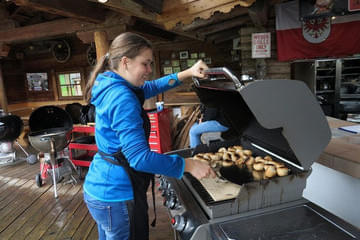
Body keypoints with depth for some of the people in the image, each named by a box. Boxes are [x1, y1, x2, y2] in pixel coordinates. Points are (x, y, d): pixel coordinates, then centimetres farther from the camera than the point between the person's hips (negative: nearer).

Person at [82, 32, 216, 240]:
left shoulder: (110, 88, 5)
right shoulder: (122, 99, -26)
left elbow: (152, 87, 16)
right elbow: (140, 157, -31)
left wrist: (188, 73, 8)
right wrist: (189, 165, -24)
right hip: (116, 196, -10)